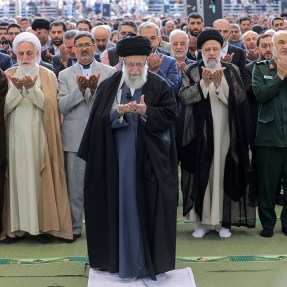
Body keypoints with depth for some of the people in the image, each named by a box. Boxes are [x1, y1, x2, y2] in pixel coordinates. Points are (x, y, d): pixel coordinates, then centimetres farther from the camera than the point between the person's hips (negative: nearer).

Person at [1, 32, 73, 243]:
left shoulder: (48, 76, 4)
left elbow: (49, 105, -7)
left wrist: (32, 89, -21)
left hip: (39, 135, -2)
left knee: (41, 178, -2)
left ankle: (44, 225, 4)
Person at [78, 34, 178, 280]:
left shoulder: (160, 86, 1)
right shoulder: (108, 86, 5)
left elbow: (170, 114, -6)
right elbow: (99, 119, -1)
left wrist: (146, 111, -21)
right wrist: (118, 112, -20)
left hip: (149, 160, -1)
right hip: (116, 160, 1)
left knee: (148, 206, 2)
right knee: (120, 205, 5)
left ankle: (150, 258, 12)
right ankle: (120, 257, 16)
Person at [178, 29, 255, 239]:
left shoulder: (232, 70, 5)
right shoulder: (191, 71, 4)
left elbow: (239, 99, -6)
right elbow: (184, 96, -9)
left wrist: (220, 84, -20)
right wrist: (204, 83, -22)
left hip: (225, 133, 0)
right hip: (200, 133, 0)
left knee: (223, 174, 2)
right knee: (201, 175, 1)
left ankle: (223, 220, 11)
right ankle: (201, 220, 10)